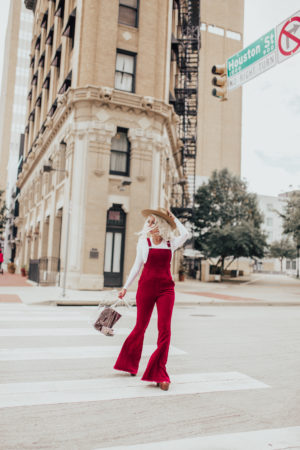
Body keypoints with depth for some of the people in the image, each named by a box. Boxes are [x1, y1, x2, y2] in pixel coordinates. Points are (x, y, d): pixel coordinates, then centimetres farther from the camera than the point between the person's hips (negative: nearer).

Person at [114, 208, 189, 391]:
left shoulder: (171, 243, 6)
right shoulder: (144, 242, 6)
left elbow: (186, 234, -12)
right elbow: (137, 266, 13)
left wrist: (174, 219, 1)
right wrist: (126, 287, 15)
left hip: (166, 288, 0)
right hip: (147, 286, 0)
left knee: (165, 329, -6)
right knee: (141, 326, 8)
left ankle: (159, 373, 4)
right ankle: (129, 363, 33)